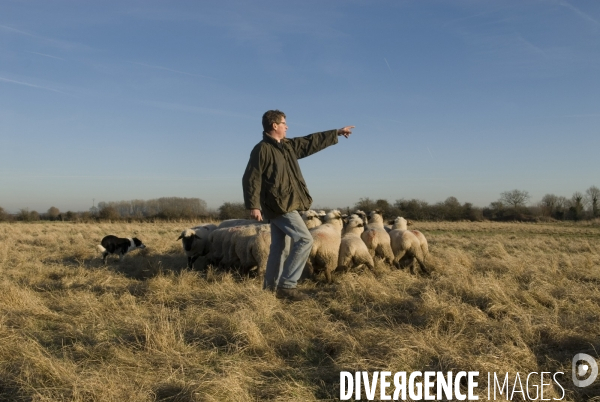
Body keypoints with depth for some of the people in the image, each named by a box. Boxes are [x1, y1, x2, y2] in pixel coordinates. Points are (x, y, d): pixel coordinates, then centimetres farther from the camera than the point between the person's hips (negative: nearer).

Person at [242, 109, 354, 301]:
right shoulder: (262, 149, -12)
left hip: (284, 204, 10)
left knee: (278, 246, 12)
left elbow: (312, 142, 22)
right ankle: (287, 285, -10)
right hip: (278, 205, -10)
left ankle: (271, 287, 20)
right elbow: (251, 178, -15)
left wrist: (337, 132, 25)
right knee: (304, 240, -13)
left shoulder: (288, 145, 14)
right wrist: (253, 205, -23)